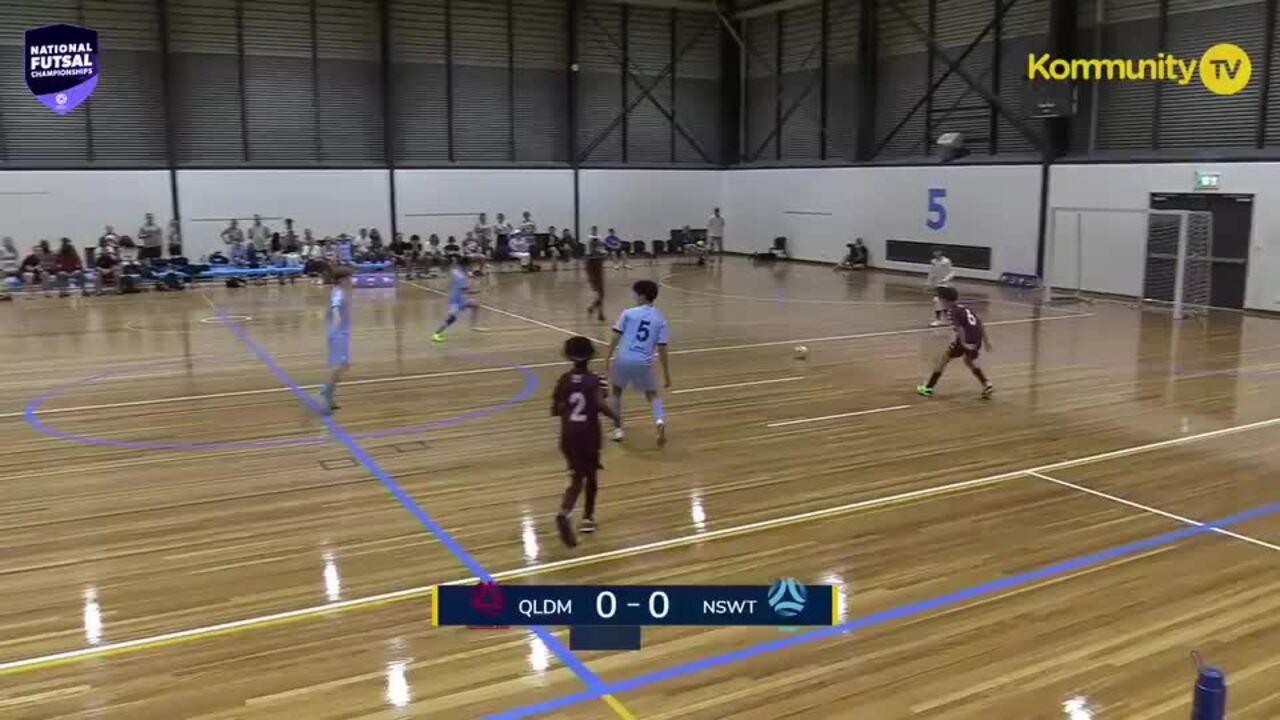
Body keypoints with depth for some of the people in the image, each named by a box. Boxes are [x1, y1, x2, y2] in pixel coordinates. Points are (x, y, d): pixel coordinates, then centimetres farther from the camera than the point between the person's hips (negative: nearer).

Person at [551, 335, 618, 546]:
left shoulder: (564, 380, 0)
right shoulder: (595, 381, -10)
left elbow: (555, 410, 1)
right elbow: (601, 405, -25)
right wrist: (614, 417, -7)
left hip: (569, 435, 2)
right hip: (589, 435, -2)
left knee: (577, 478, 9)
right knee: (590, 475, 18)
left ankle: (565, 512, -15)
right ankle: (588, 518, 25)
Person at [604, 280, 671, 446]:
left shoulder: (628, 313, 3)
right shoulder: (660, 320, 7)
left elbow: (617, 336, -1)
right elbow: (662, 349, 5)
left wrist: (608, 356, 9)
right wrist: (666, 374, 10)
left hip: (624, 359, -1)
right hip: (644, 363, 1)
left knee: (617, 391, 25)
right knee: (652, 394, 19)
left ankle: (618, 429, 23)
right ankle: (660, 421, -11)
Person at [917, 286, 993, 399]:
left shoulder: (952, 311, -3)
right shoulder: (966, 307, 19)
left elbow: (959, 327, -18)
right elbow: (980, 324, 20)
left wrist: (963, 343, -27)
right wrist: (985, 341, 23)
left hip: (966, 339, -7)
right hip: (977, 338, 7)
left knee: (944, 358, 8)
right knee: (970, 360, 31)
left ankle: (928, 387, 10)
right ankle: (987, 385, 20)